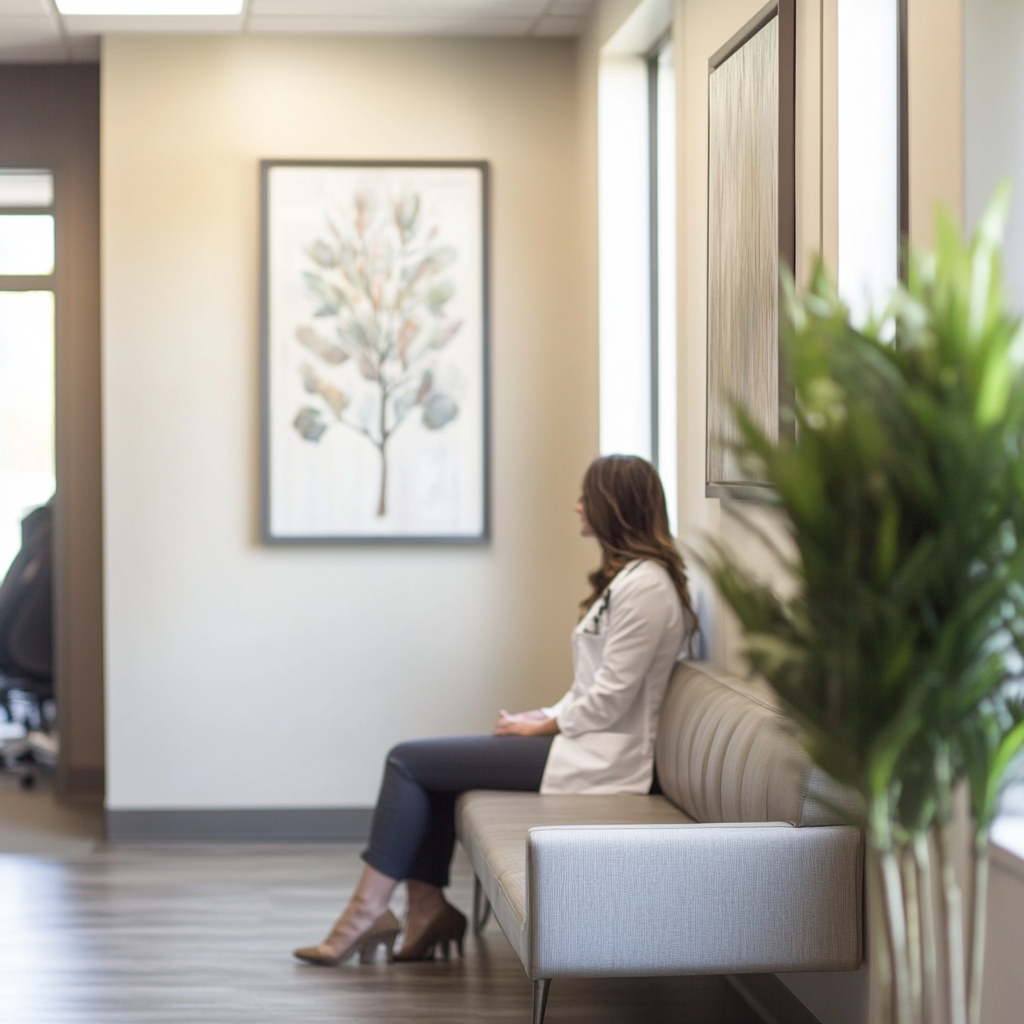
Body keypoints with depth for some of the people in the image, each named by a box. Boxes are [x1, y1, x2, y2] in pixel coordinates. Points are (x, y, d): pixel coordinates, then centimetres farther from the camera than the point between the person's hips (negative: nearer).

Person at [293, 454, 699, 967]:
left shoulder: (645, 585, -17)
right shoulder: (625, 576, 16)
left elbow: (609, 700, -20)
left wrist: (542, 727, -8)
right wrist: (547, 715, 6)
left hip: (595, 757, -10)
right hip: (581, 738, 10)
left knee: (409, 761, -8)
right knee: (421, 763, 7)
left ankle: (368, 910, -3)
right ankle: (427, 907, 2)